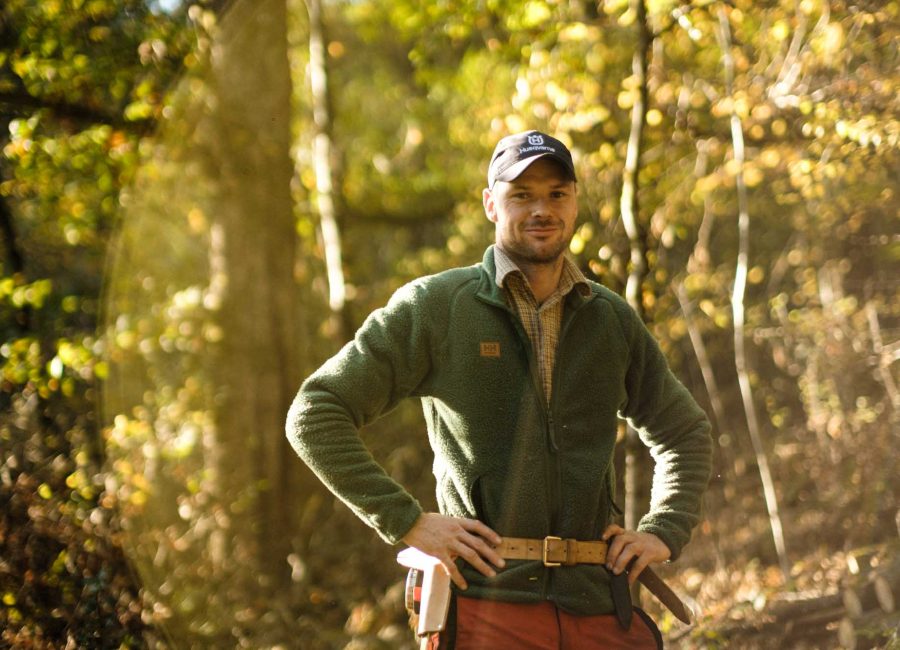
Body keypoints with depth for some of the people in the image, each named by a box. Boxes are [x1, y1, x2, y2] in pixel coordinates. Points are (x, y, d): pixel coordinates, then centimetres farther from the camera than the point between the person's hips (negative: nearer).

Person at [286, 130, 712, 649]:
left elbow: (686, 433, 29)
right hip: (488, 606, -3)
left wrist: (665, 532, 12)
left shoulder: (613, 320, 14)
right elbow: (314, 416, -2)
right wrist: (407, 521, -8)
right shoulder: (434, 306, 2)